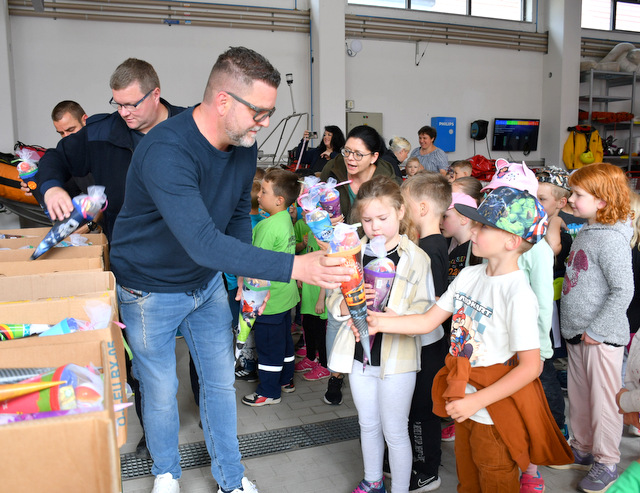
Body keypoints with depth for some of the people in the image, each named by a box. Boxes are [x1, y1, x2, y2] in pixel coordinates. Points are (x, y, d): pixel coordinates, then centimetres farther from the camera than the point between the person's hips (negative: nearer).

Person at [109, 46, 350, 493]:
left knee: (221, 381, 14)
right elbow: (204, 243, -44)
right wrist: (293, 267, -47)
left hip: (208, 282, 6)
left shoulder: (244, 146, -9)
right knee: (161, 392, 11)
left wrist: (245, 265, -11)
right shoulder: (165, 151, -34)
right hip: (152, 290, -6)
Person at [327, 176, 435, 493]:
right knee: (368, 424, 22)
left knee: (394, 432, 9)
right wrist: (346, 304, -22)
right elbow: (333, 301, -1)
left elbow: (424, 311, -15)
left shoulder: (416, 258, -9)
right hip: (359, 355, 4)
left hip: (397, 359, -4)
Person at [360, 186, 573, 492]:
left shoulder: (518, 295, -24)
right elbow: (428, 322, 1)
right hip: (465, 405, 7)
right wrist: (379, 322, -9)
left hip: (496, 415, -7)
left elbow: (531, 366, -24)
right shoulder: (468, 276, -2)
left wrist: (477, 401, -25)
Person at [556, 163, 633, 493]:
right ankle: (583, 450, 34)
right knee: (578, 395, 18)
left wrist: (597, 330, -18)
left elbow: (623, 290, -22)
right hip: (577, 333, 8)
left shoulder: (611, 239, -18)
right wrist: (575, 327, 13)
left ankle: (606, 463, 20)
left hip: (602, 336, -8)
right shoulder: (584, 233, 9)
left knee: (603, 400, 4)